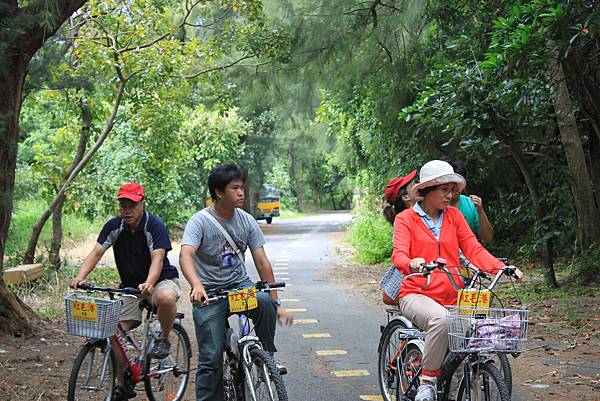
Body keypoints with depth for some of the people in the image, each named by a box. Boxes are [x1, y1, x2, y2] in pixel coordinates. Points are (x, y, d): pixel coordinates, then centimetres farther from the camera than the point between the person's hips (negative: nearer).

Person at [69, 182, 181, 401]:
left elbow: (157, 259, -30)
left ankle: (164, 339, -10)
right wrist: (80, 276, -31)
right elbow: (96, 253, -13)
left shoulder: (155, 225, -18)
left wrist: (148, 283, -50)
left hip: (161, 279, -4)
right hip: (130, 286, 5)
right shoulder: (114, 227, -5)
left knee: (166, 298, -40)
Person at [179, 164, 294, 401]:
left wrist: (276, 304, -5)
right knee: (211, 357, -8)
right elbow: (185, 256, -28)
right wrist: (197, 286, -48)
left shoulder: (246, 221, 0)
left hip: (239, 284, 3)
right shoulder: (200, 221, -12)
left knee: (264, 301, -30)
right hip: (209, 293, -3)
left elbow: (262, 262, 0)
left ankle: (267, 356, -10)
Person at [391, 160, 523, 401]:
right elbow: (399, 255, -13)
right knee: (441, 320, -37)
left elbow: (474, 249, 5)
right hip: (417, 295, -4)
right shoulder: (406, 219, 2)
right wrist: (412, 263, -38)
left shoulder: (454, 216, 14)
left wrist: (501, 267, -13)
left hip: (451, 297, 4)